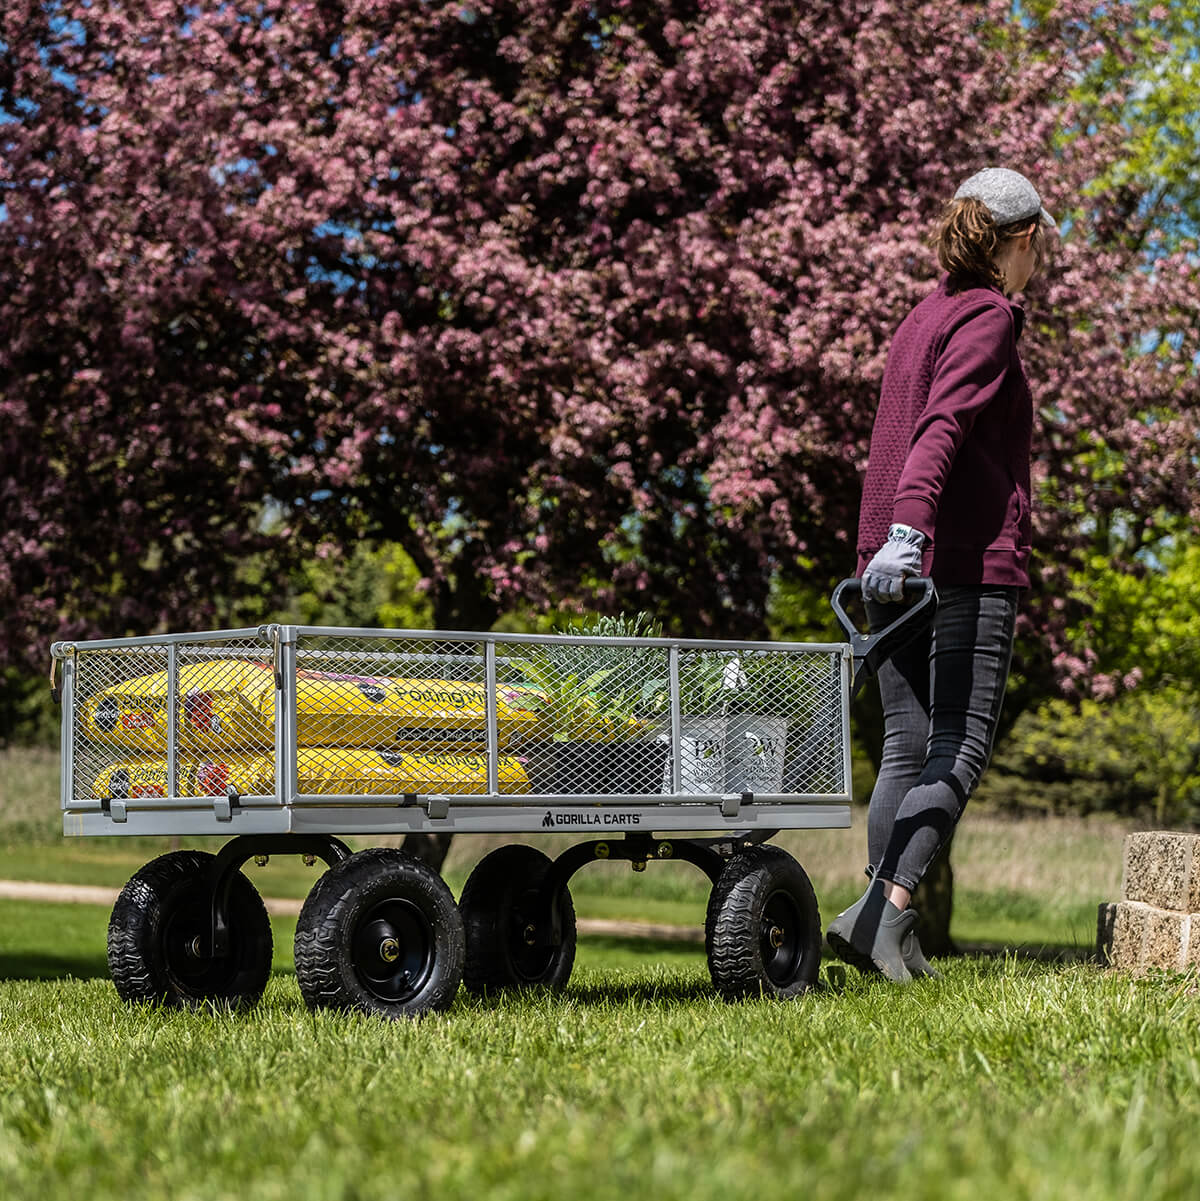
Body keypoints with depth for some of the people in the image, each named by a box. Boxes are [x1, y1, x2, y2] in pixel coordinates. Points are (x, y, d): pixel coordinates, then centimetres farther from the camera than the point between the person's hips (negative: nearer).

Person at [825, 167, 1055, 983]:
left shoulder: (923, 318, 20)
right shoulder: (989, 319, -5)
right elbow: (944, 427, -20)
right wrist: (910, 526, -31)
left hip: (896, 562, 8)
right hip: (968, 559, -8)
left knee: (907, 747, 6)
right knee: (961, 747, -8)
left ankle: (898, 939, 2)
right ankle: (883, 908, -21)